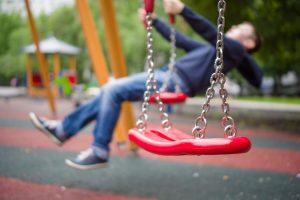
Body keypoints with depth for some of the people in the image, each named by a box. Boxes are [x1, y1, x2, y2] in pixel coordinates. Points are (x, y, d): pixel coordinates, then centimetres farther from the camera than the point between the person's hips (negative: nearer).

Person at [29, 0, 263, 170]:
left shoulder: (235, 50, 5)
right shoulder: (214, 47, 30)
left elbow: (209, 31, -14)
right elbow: (180, 40, 34)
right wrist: (154, 21, 37)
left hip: (176, 83, -9)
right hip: (166, 76, 9)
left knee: (113, 90, -22)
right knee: (109, 91, 5)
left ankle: (99, 152, -13)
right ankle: (63, 129, 10)